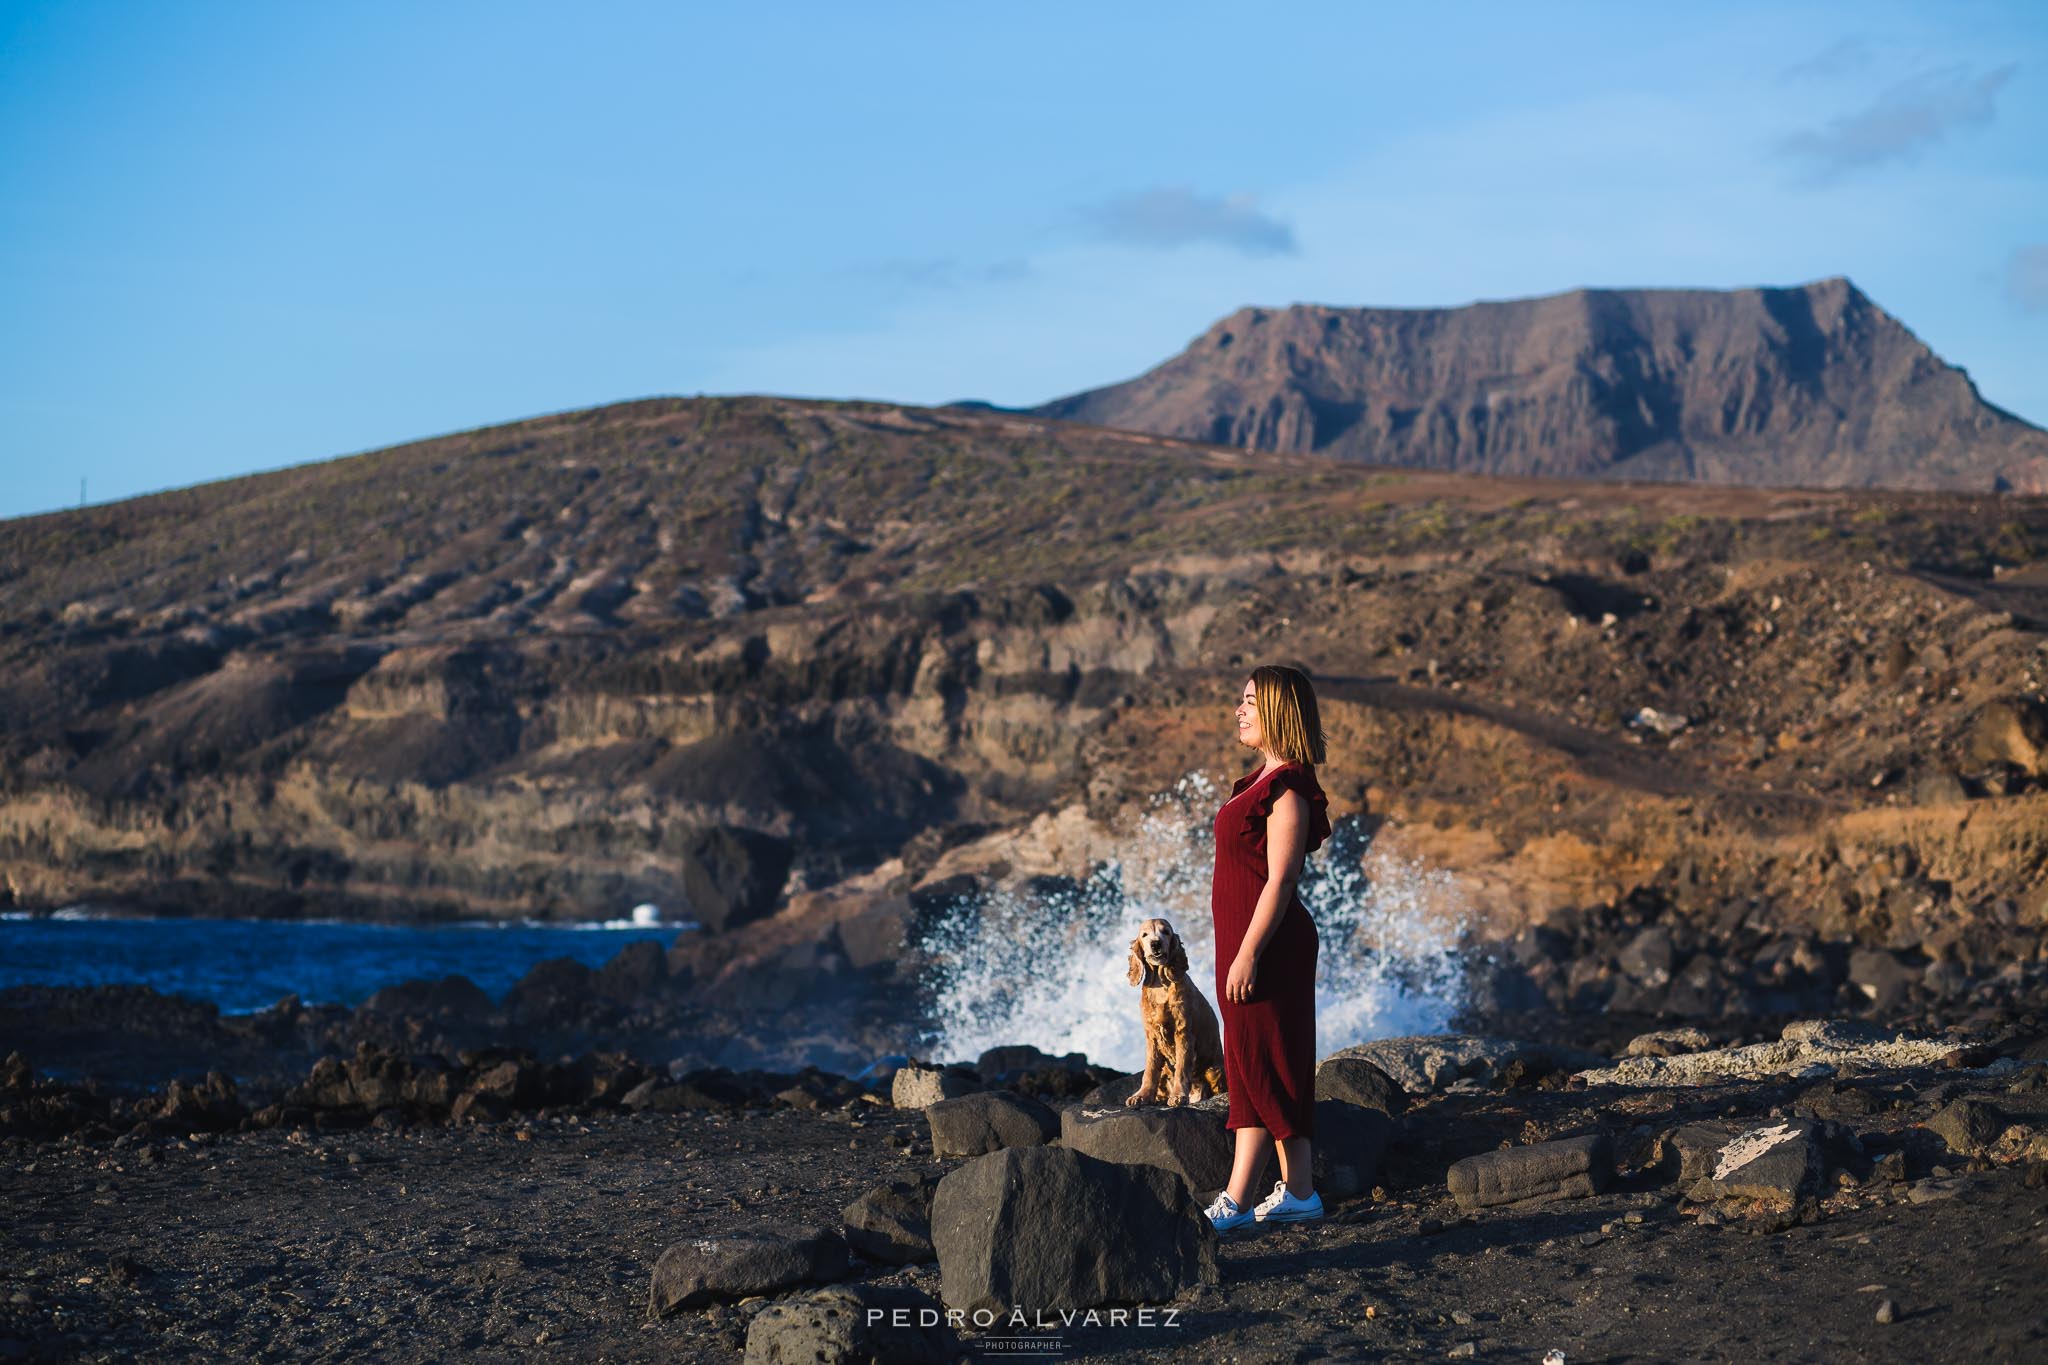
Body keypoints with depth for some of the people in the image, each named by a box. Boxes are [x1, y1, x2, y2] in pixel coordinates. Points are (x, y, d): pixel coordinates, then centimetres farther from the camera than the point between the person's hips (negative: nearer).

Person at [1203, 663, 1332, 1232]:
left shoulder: (1289, 790, -16)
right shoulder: (1265, 781, 14)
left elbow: (1279, 880, -20)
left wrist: (1247, 954, -22)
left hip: (1268, 943, -10)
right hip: (1246, 941, 10)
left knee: (1258, 1068, -7)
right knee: (1275, 1072, 12)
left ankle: (1233, 1202, -6)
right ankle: (1298, 1192, 16)